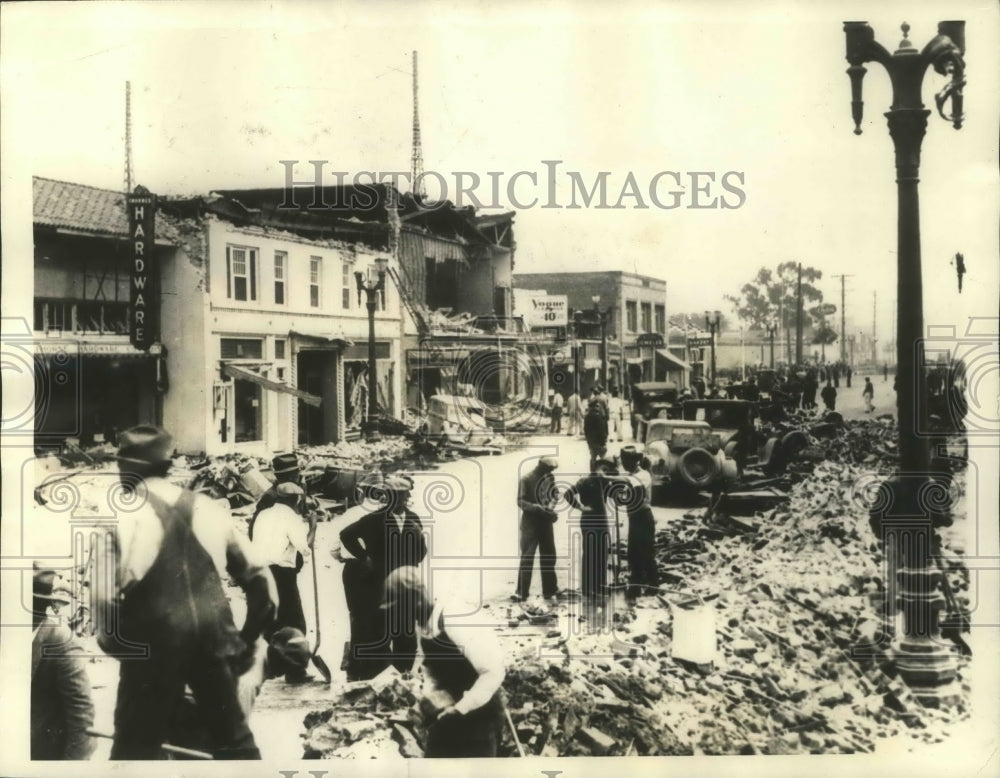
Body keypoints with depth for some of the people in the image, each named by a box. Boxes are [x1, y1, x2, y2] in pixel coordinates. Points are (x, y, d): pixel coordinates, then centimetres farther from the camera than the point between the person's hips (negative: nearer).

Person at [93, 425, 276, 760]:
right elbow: (259, 579, 13)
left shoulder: (125, 513, -4)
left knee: (137, 745, 9)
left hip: (155, 639, -4)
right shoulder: (207, 508, 10)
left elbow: (106, 590, -15)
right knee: (232, 740, 18)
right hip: (214, 634, 4)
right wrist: (248, 638, 22)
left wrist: (110, 638, 3)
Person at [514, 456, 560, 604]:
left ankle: (549, 591, 21)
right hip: (530, 523, -5)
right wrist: (538, 508, -25)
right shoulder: (526, 479, -11)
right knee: (527, 558, -5)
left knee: (549, 557, 10)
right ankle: (521, 592, 3)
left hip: (546, 522, 5)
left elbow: (554, 495, 14)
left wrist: (550, 505, -8)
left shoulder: (550, 478, 5)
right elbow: (521, 502, -13)